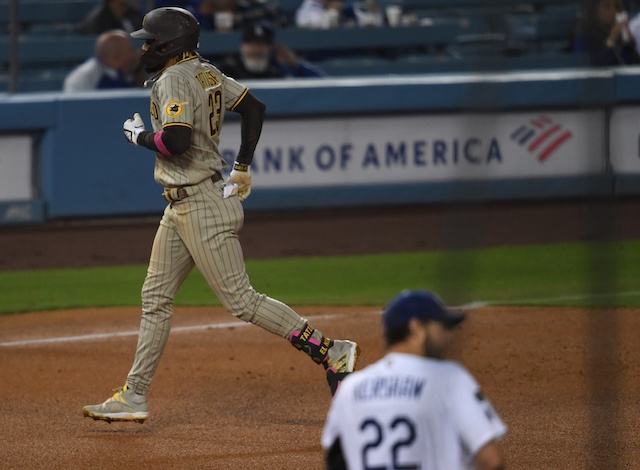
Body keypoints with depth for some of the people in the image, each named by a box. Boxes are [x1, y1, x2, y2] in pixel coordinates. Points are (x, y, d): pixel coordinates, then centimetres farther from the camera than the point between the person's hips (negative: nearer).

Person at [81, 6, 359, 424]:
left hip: (202, 206, -10)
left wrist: (141, 136, -11)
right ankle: (134, 397, 14)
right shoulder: (207, 74, 11)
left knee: (241, 301, -8)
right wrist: (243, 167, 18)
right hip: (181, 207, 10)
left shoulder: (174, 81, -17)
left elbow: (177, 141, -30)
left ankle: (330, 352, -6)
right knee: (156, 297, 11)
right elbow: (254, 107, 17)